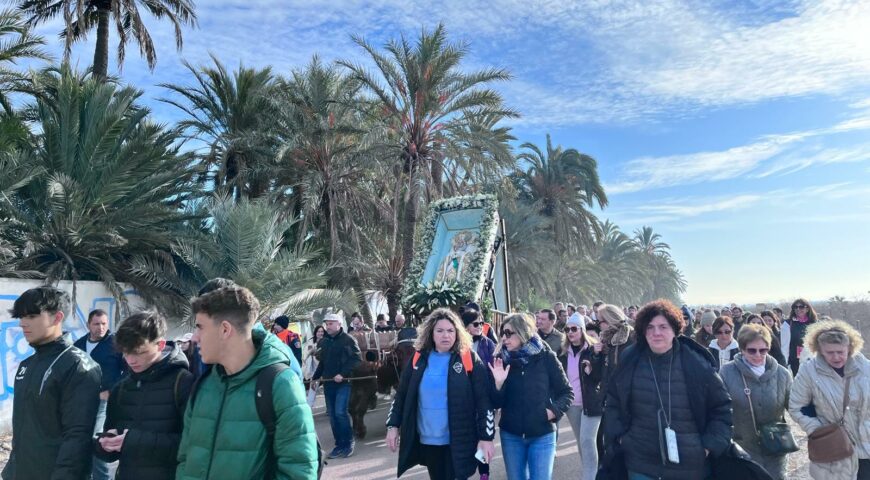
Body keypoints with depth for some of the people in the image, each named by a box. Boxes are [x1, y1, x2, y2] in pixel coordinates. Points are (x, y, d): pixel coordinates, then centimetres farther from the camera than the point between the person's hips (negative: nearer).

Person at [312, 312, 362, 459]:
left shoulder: (348, 340, -7)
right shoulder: (323, 342, 13)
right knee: (332, 415, 7)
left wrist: (343, 374, -21)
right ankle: (339, 445, 18)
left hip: (344, 382, -6)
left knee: (340, 412, -14)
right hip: (328, 383, 6)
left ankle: (348, 444, 1)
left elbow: (357, 359, -15)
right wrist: (315, 377, 11)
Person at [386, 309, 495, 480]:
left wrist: (486, 437, -13)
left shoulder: (469, 359, -8)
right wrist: (393, 425, 5)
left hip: (458, 441, -4)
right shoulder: (419, 358, 2)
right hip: (427, 440, 4)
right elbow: (402, 394, 8)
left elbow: (484, 400, -9)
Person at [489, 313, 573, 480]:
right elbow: (496, 404, -3)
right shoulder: (502, 359, -3)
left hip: (542, 435, -2)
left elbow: (567, 392, 1)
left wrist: (554, 411, -14)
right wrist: (499, 383, -20)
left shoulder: (546, 357, -7)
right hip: (510, 435, 2)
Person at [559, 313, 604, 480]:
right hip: (572, 404, 5)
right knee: (581, 441, 14)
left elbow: (600, 376, -13)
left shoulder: (593, 349, -6)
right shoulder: (564, 352, 6)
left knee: (587, 440, -10)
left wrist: (597, 355, -26)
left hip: (590, 402, -5)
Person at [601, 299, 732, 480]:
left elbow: (721, 408, 2)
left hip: (689, 465, -1)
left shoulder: (696, 364, -8)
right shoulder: (630, 362, -3)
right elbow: (613, 404, 9)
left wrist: (710, 445, -4)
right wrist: (620, 437, 0)